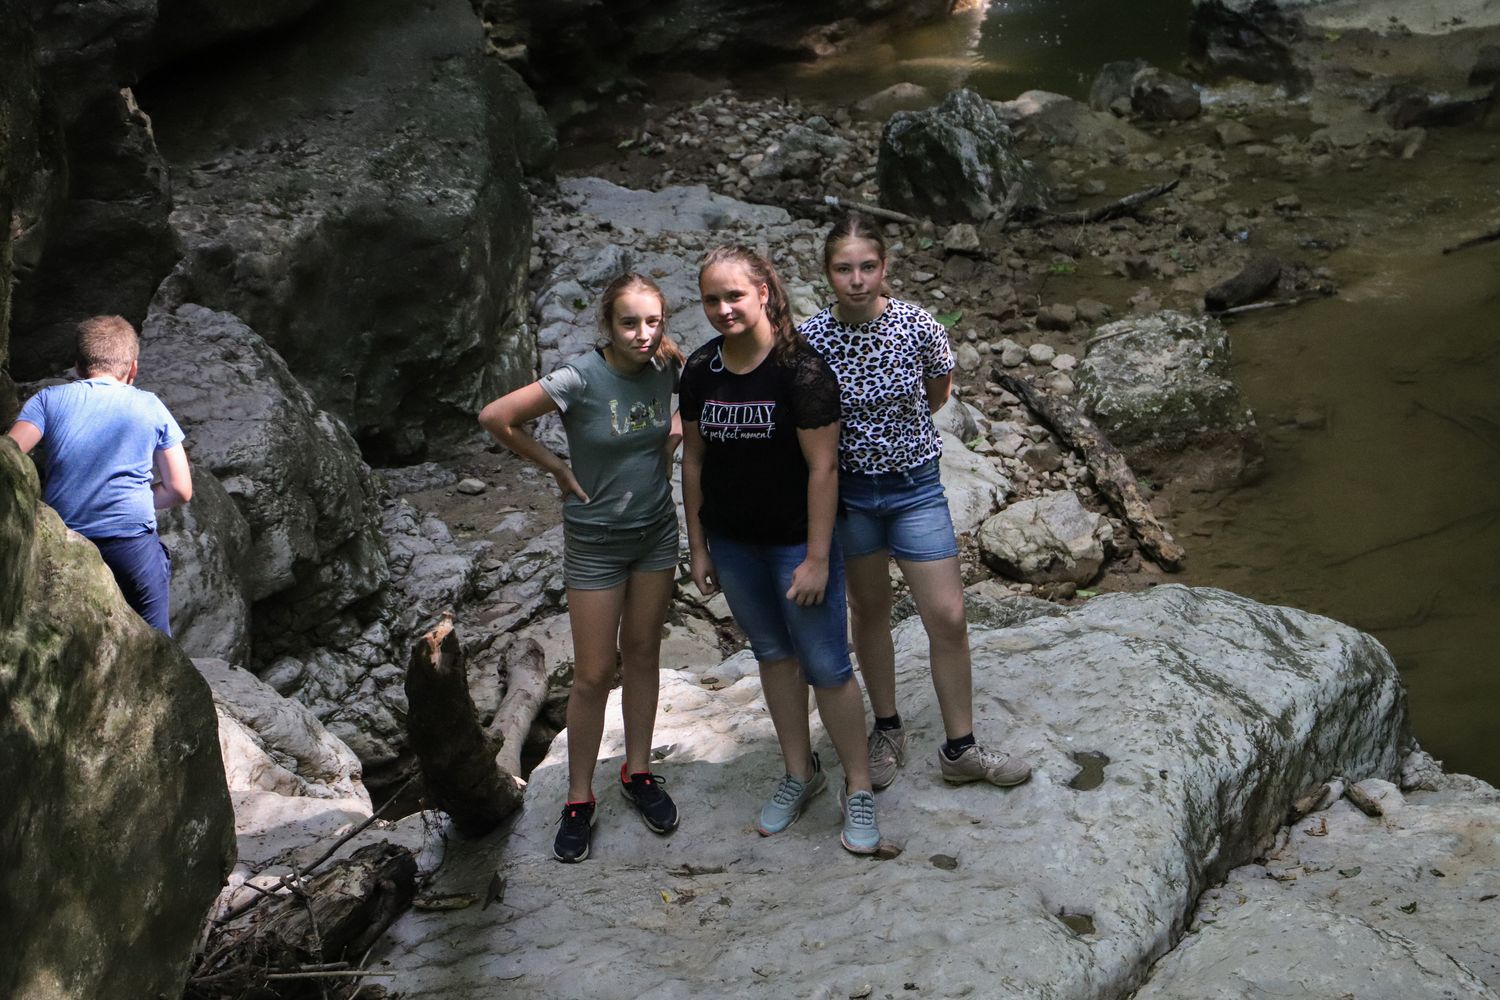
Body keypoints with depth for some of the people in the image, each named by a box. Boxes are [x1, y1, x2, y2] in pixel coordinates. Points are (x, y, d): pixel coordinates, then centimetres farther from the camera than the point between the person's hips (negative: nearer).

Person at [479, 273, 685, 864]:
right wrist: (556, 468, -13)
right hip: (595, 539, -4)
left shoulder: (666, 367, -8)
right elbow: (496, 417, -21)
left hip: (656, 530, 4)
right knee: (595, 673, 1)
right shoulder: (581, 380, -23)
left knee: (642, 654, 14)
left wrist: (674, 437, 0)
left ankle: (638, 772, 29)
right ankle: (579, 798, 15)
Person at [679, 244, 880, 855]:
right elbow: (694, 460, 8)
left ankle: (858, 788, 16)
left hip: (796, 540, -5)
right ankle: (800, 774, 33)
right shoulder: (700, 371, -1)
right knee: (773, 655, 18)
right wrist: (698, 547, 9)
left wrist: (817, 559, -17)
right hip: (733, 545, 5)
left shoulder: (800, 369, -18)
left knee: (827, 668, -1)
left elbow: (823, 466, -17)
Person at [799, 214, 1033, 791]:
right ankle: (887, 730, 34)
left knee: (948, 617, -1)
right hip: (847, 488, 0)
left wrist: (892, 424, 3)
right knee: (869, 609, 15)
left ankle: (959, 749, 14)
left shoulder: (918, 326, -13)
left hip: (914, 484, 0)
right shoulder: (812, 339, -13)